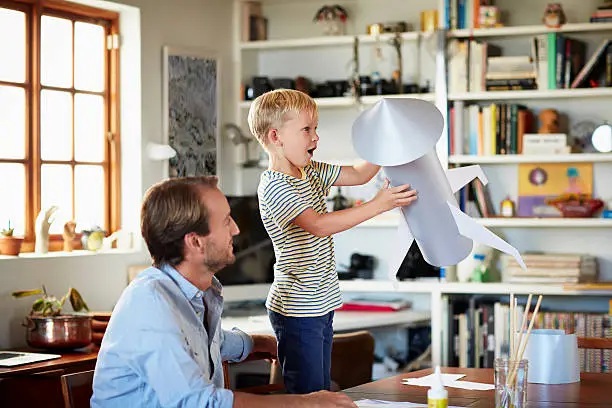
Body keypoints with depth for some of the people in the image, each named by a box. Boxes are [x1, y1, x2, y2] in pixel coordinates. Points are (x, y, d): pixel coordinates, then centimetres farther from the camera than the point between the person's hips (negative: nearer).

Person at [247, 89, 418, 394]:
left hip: (320, 304, 9)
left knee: (323, 391, 14)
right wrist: (378, 205, -31)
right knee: (307, 396, -4)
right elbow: (319, 225, -29)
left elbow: (358, 174, 14)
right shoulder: (274, 187, -18)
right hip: (297, 311, -9)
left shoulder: (311, 172, 10)